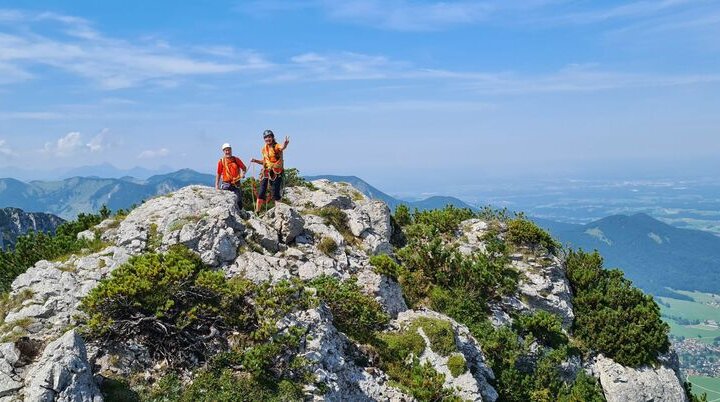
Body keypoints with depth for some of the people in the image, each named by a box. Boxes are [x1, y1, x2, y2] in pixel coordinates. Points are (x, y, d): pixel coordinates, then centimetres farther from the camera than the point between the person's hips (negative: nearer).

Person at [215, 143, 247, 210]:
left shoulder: (236, 160, 7)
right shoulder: (221, 161, 3)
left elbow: (244, 168, 17)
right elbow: (218, 174, 7)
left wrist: (243, 173, -4)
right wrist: (216, 185, 1)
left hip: (236, 184, 1)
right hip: (226, 184, -1)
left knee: (239, 201, -2)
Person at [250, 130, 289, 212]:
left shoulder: (276, 146, -7)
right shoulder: (264, 149, 13)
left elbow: (282, 147, -34)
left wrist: (285, 144, -57)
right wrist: (256, 161, 9)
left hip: (276, 173, -6)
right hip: (266, 172, 6)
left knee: (275, 193, -6)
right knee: (261, 192, 4)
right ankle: (257, 210, 11)